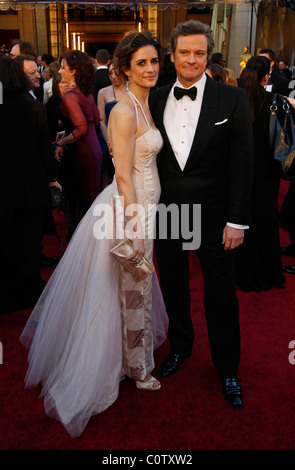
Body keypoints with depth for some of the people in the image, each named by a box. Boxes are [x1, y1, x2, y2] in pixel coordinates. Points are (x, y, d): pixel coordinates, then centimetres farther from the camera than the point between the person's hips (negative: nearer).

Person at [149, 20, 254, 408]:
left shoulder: (232, 99, -4)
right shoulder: (155, 100, 4)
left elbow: (243, 162, -6)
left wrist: (237, 220, -11)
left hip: (214, 216, -2)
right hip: (167, 213, 3)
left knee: (221, 297, 8)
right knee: (174, 288, 18)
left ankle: (227, 370, 30)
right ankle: (180, 347, 43)